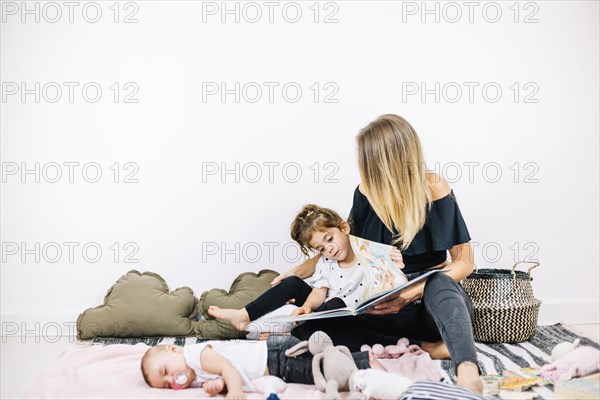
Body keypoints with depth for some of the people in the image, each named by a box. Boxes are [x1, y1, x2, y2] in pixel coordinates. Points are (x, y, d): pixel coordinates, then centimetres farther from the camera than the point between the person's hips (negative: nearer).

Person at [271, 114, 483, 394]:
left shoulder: (434, 190, -12)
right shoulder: (368, 189, -1)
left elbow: (464, 262, -10)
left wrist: (414, 292, -24)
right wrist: (297, 273, 4)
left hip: (435, 303, -4)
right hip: (387, 306, 4)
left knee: (438, 284, -39)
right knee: (307, 323, -18)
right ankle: (424, 348, -26)